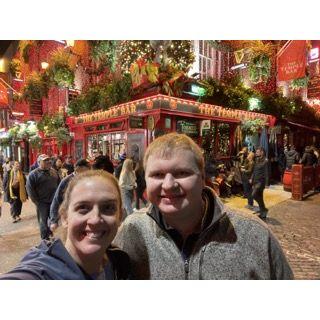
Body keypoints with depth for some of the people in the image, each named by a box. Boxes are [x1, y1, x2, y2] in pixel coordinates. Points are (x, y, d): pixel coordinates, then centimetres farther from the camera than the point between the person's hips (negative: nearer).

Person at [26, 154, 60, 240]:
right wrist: (37, 202, -10)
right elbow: (30, 189, -9)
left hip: (54, 201, 5)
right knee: (43, 221, 5)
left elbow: (59, 184, 17)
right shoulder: (33, 174, -7)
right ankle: (45, 239, 18)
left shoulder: (54, 171, 9)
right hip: (42, 203, -4)